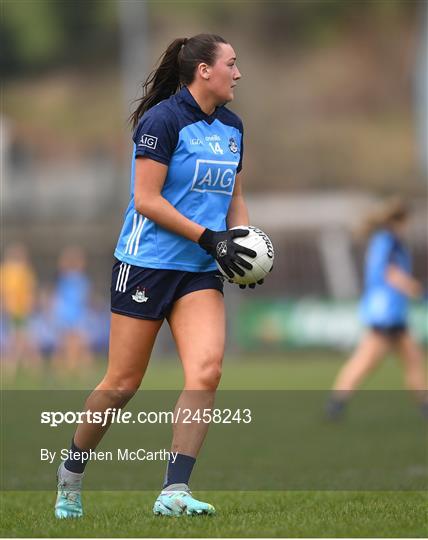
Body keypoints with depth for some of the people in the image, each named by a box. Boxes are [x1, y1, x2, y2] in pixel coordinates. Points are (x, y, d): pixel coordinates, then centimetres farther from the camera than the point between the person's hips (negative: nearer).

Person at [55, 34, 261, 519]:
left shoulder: (231, 127, 12)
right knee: (122, 383, 1)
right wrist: (209, 237, -18)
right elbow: (146, 199, -15)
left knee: (206, 371, -14)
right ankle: (71, 472, 24)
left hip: (200, 273, 6)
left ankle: (174, 492, -14)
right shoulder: (163, 119, -12)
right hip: (146, 263, -6)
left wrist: (245, 244, 4)